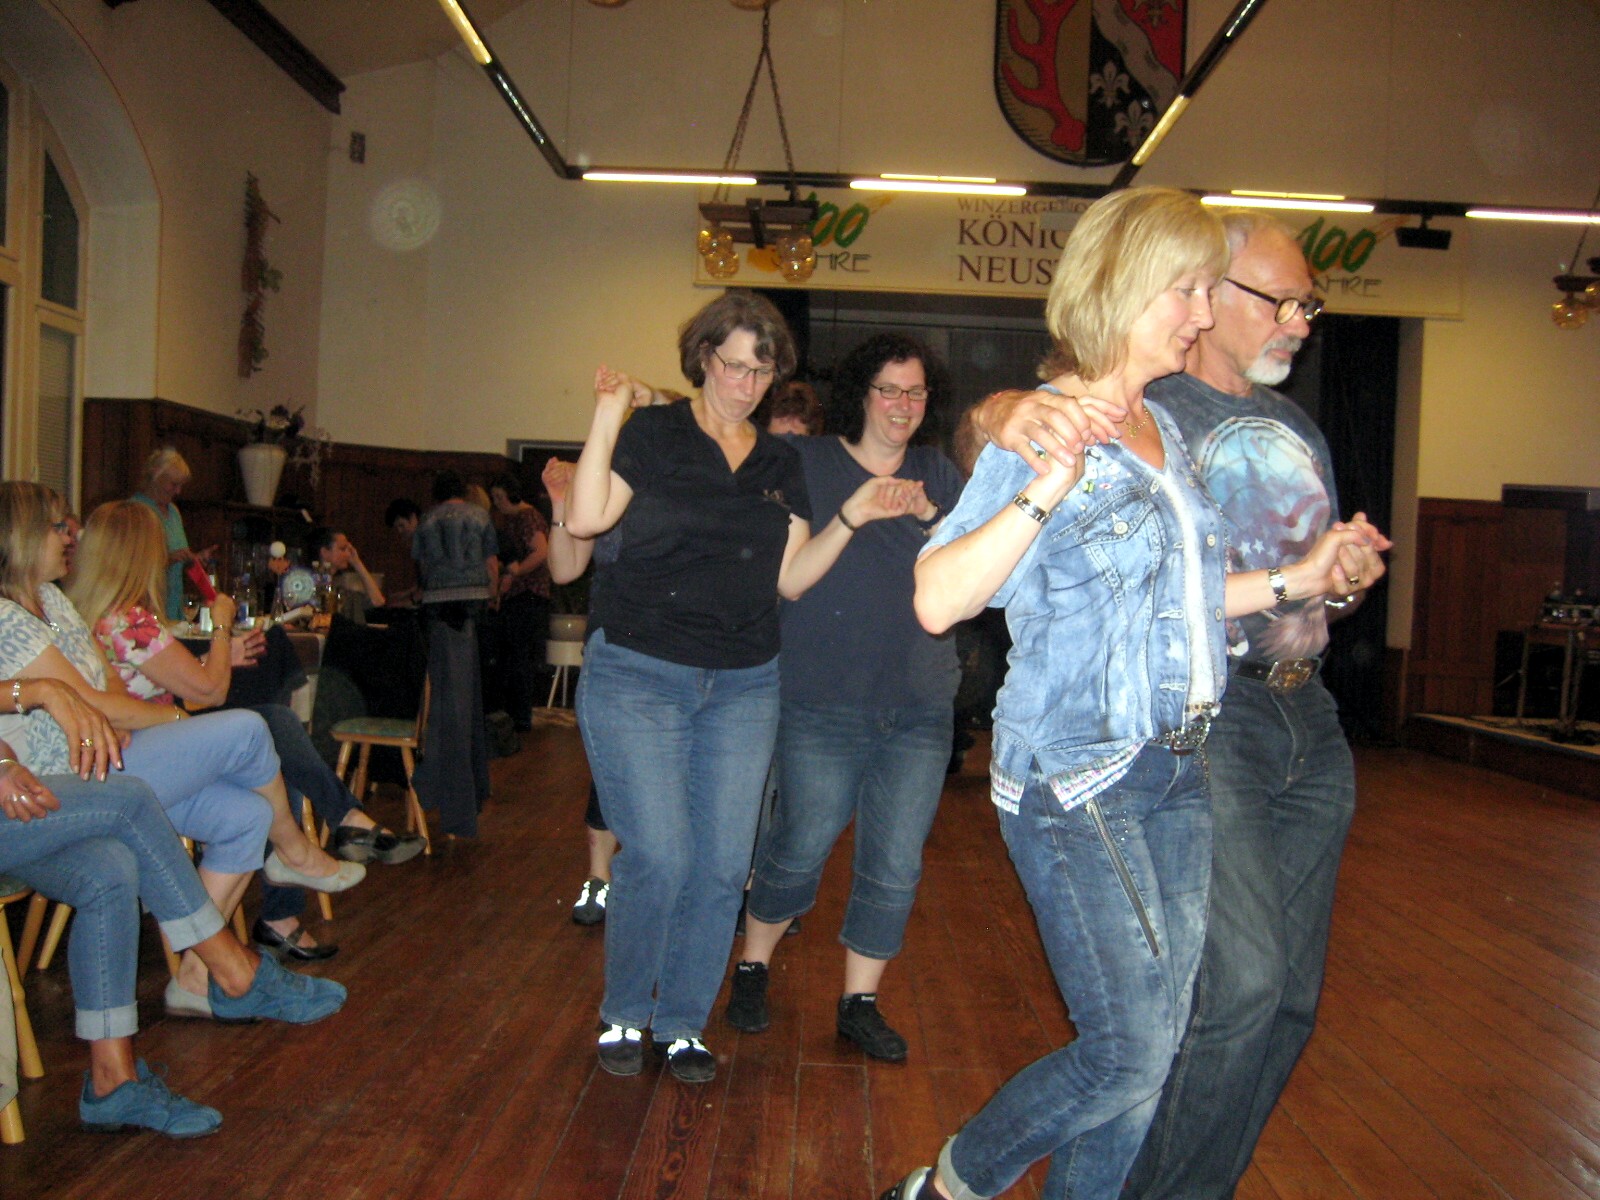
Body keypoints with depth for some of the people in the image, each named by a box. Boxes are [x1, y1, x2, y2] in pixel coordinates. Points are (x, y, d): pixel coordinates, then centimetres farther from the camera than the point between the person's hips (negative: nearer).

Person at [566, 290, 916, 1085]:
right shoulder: (652, 433, 1)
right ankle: (623, 1016, 16)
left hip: (743, 686, 4)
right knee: (659, 858, -8)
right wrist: (607, 418, -15)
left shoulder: (781, 465, 13)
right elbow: (585, 519, -12)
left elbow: (791, 578, 9)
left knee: (722, 864, 4)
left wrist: (852, 517, 0)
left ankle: (683, 1023, 21)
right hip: (638, 675, -4)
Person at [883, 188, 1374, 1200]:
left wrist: (1291, 582, 14)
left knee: (1154, 1053, 11)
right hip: (1075, 779, -8)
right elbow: (937, 600, -21)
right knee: (1131, 1056, -5)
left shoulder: (1165, 429, 13)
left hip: (1178, 772, 8)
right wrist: (1048, 489, -29)